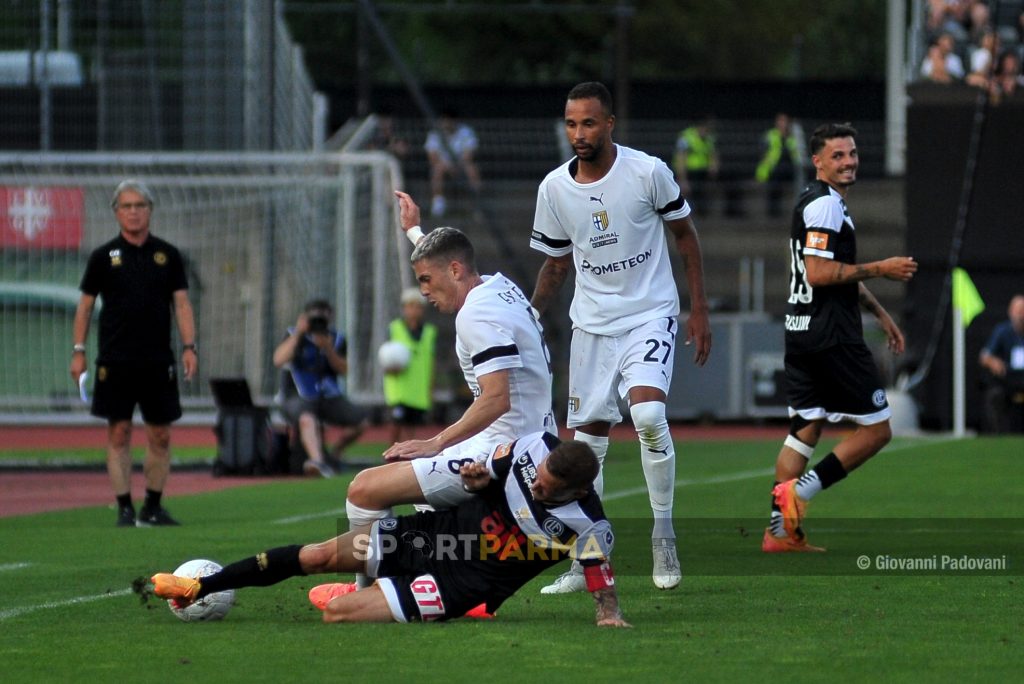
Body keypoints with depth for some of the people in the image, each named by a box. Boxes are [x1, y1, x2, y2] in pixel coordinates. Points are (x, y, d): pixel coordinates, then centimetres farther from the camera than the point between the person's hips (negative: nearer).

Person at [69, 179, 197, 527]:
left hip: (158, 361, 2)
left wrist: (188, 346, -4)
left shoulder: (168, 254, 8)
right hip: (115, 361, -2)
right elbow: (85, 305, 7)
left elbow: (181, 303, 7)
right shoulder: (103, 256, 3)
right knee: (119, 432, -3)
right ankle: (125, 508, 1)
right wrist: (78, 351, 0)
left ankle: (153, 507, 14)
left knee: (160, 435, 3)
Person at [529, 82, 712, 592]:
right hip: (591, 322, 4)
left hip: (651, 315, -4)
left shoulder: (647, 172, -10)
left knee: (648, 414, -24)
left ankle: (663, 532, -7)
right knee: (586, 441, 2)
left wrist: (699, 310, 1)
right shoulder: (554, 189, -1)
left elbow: (685, 234, 2)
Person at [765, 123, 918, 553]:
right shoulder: (826, 205, -14)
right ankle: (798, 490, -10)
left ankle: (781, 530, 8)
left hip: (801, 334, 10)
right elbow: (819, 274, -22)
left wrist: (879, 312, 30)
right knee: (876, 429, -3)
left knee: (805, 429, 11)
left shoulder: (820, 201, 20)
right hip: (830, 335, -10)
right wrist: (880, 270, -15)